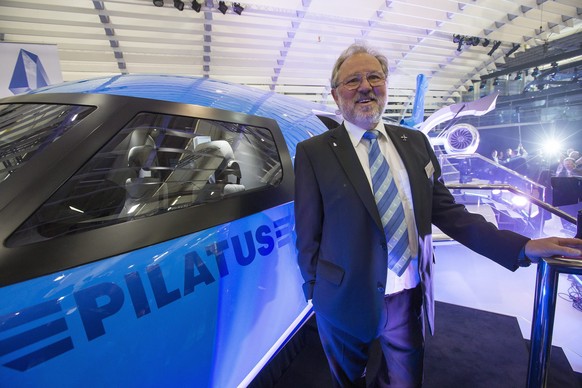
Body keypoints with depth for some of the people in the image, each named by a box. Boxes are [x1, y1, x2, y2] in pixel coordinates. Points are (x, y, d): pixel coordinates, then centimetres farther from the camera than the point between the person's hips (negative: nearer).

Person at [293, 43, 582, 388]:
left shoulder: (415, 143, 2)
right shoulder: (313, 152, -10)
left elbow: (447, 212, 3)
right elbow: (308, 235, -7)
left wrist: (523, 247, -5)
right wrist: (318, 294, -3)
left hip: (411, 297, 3)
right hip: (348, 301, -2)